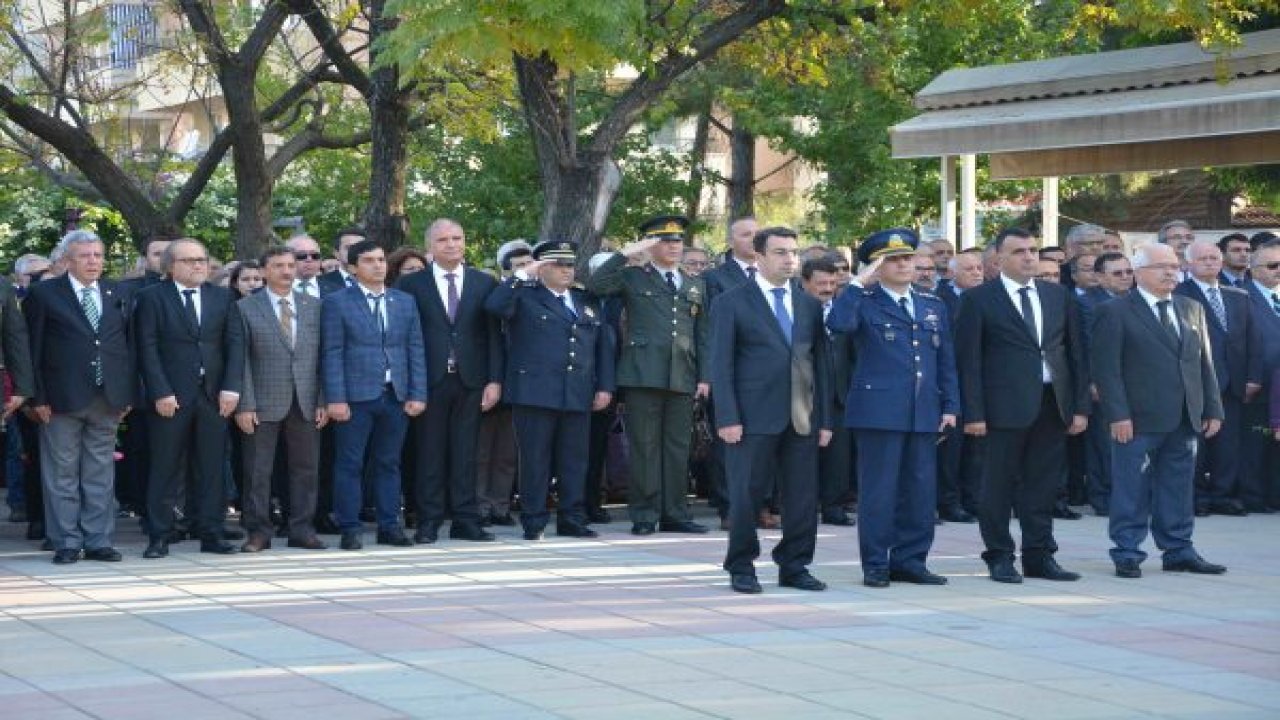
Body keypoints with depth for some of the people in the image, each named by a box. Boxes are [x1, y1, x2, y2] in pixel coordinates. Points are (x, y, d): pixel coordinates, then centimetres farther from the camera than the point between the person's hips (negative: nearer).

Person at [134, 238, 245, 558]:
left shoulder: (223, 298, 12)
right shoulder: (152, 298, 2)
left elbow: (235, 343, 7)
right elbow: (148, 349, -4)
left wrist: (231, 387, -5)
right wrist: (161, 392, -12)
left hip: (214, 396, 3)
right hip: (170, 397, -3)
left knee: (211, 468, 4)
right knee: (166, 468, 0)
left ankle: (211, 534, 9)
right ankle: (159, 537, 5)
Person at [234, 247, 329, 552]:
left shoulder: (314, 306, 10)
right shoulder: (246, 308, 2)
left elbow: (323, 357, 8)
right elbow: (241, 360, -2)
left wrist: (323, 401, 1)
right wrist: (244, 405, -9)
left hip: (306, 404, 3)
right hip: (264, 404, -3)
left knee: (306, 469, 6)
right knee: (258, 470, 0)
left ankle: (302, 529, 15)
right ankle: (258, 532, 8)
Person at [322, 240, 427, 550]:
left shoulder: (405, 301, 13)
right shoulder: (337, 302, 1)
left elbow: (415, 350, 10)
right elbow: (332, 353, -4)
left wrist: (417, 395, 2)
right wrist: (335, 398, -11)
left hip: (396, 396, 4)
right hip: (356, 396, -4)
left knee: (389, 464, 8)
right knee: (349, 464, -1)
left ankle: (389, 526, 14)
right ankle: (349, 529, 4)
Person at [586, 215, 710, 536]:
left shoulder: (696, 287, 19)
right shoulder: (633, 278, 7)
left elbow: (703, 336, 17)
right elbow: (595, 286, -9)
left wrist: (704, 376, 8)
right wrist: (626, 254, -10)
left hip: (682, 378, 4)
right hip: (643, 375, -4)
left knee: (678, 447, 5)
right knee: (644, 446, -3)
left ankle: (674, 514, 11)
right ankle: (644, 516, 1)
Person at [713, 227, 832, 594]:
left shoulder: (809, 305, 14)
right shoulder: (732, 302, 1)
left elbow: (821, 363, 14)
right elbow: (721, 365, -3)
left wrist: (825, 419, 8)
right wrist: (727, 418, -11)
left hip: (802, 420, 4)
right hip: (754, 418, -4)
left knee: (803, 497, 4)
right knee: (746, 495, -1)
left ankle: (794, 567, 15)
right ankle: (741, 569, 10)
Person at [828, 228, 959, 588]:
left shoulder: (933, 306, 18)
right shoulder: (863, 303, 1)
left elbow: (946, 360, 17)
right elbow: (838, 323, -21)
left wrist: (950, 405, 9)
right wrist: (859, 284, -15)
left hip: (924, 413, 5)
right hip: (878, 410, -5)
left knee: (920, 490, 6)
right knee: (878, 489, -3)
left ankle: (909, 560, 15)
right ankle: (875, 565, 4)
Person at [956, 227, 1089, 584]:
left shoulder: (1059, 296, 12)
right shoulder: (978, 300, -1)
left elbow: (1076, 352, 12)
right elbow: (969, 359, -4)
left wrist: (1081, 406, 6)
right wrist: (974, 413, -11)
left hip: (1053, 404, 4)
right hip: (1005, 406, -4)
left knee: (1044, 484, 8)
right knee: (999, 484, 2)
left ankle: (1039, 555, 17)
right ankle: (1000, 557, 12)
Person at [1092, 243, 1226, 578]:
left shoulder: (1192, 309, 15)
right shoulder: (1114, 312, -4)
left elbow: (1204, 363, 16)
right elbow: (1106, 368, -9)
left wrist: (1213, 409, 10)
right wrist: (1117, 414, -16)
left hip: (1185, 420, 6)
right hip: (1138, 420, -5)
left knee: (1178, 490, 11)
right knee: (1131, 491, -1)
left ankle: (1178, 551, 19)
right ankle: (1127, 554, 6)